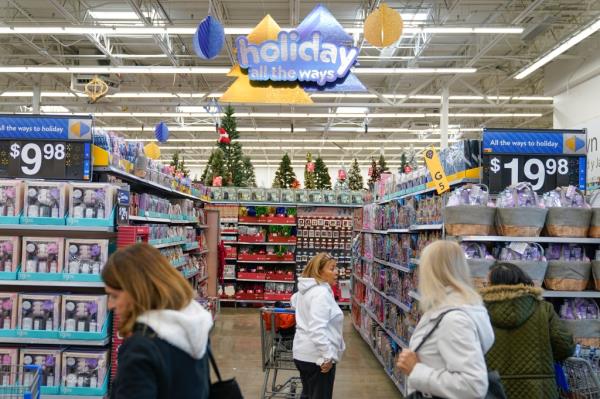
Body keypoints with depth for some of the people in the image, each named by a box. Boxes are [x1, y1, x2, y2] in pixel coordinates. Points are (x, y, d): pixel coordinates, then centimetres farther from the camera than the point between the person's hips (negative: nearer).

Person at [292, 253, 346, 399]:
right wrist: (327, 356, -27)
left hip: (303, 353, 10)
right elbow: (318, 329, -30)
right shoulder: (322, 293, -21)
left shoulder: (305, 290, 10)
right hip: (317, 357, -10)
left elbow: (294, 300, 35)